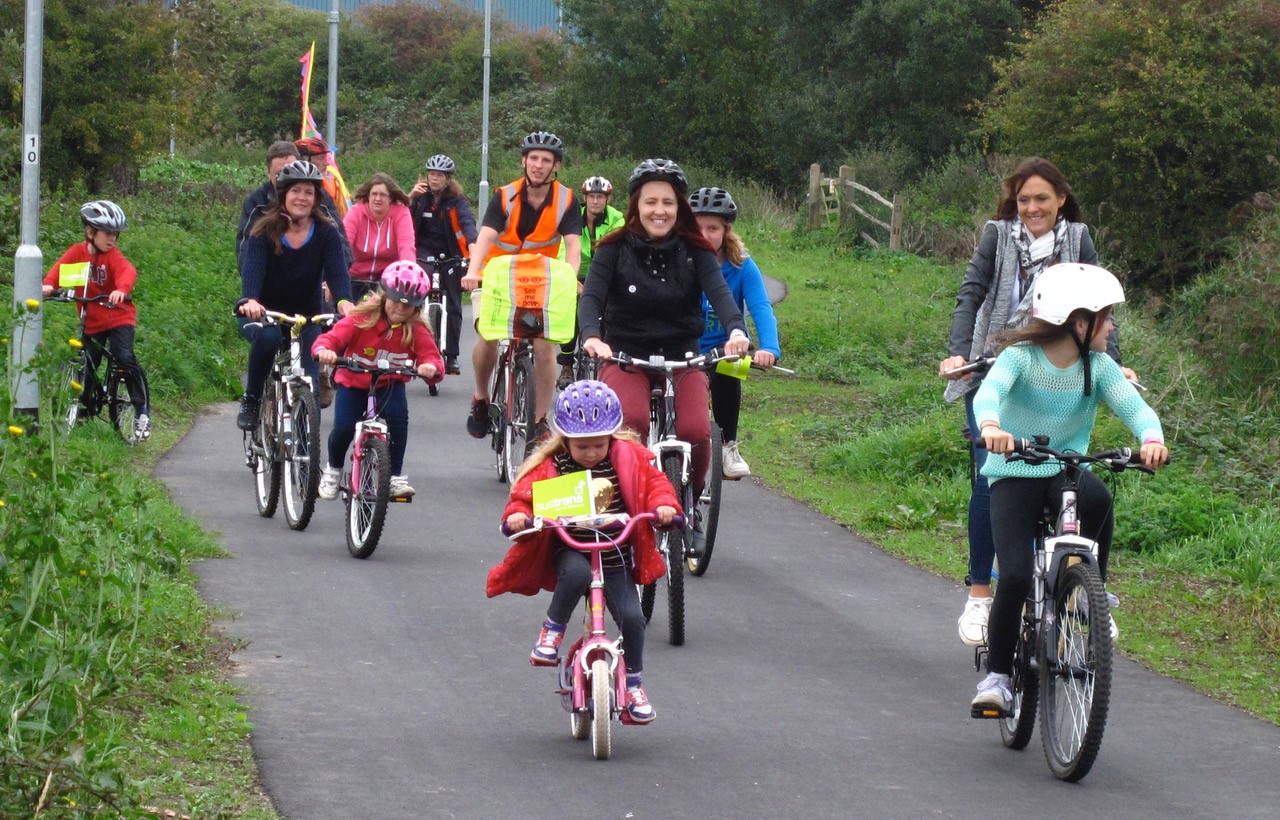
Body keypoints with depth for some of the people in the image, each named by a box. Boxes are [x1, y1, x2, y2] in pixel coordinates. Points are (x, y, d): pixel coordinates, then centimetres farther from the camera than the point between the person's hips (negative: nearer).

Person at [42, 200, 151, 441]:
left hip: (119, 318, -3)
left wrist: (121, 289, -49)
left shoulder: (113, 256, -8)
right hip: (91, 321, 3)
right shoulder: (77, 253, -1)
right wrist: (48, 285, -37)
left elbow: (128, 271, -27)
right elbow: (60, 269, -15)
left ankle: (142, 411, -16)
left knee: (125, 357, -23)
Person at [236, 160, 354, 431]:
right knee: (267, 336, -35)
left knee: (308, 384, -11)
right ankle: (251, 401, -15)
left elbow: (337, 270, -20)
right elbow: (252, 269, -27)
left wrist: (344, 300, -42)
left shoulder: (327, 233, -7)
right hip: (264, 313, -2)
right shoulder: (264, 231, -12)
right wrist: (249, 300, -48)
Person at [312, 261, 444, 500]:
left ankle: (396, 476, -12)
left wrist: (431, 368, -47)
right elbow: (332, 337, -25)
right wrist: (324, 350, -49)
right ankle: (332, 470, 13)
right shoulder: (361, 319, -17)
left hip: (389, 384, 1)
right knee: (343, 427, -21)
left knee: (398, 417, -29)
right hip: (353, 383, -1)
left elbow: (431, 355, -21)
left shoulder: (417, 331, -12)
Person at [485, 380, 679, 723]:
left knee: (631, 616, -14)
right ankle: (552, 630, -12)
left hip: (616, 556, 2)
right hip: (569, 550, -2)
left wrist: (663, 504, -21)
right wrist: (517, 514, -27)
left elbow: (654, 482, 0)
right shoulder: (550, 466, -5)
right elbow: (525, 495, -4)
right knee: (577, 573, -38)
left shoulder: (629, 457, -2)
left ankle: (633, 684, 9)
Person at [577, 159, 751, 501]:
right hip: (624, 356, -1)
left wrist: (737, 331, -37)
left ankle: (690, 497, 8)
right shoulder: (615, 249, -2)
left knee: (696, 433, -22)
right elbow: (591, 296, -14)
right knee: (631, 421, -31)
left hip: (682, 358, 1)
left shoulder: (695, 252, 0)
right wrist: (592, 337, -36)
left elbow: (719, 293, -15)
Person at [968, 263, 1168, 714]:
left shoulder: (1098, 366, -2)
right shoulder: (1021, 357, -13)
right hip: (1014, 475, -3)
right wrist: (990, 426, -55)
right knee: (1015, 576, -20)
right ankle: (996, 674, 0)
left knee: (1096, 498, -34)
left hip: (1067, 470, 3)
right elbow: (990, 390, -31)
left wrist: (1151, 438, -39)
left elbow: (1132, 404, -16)